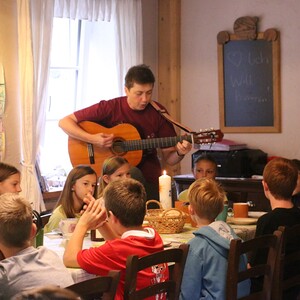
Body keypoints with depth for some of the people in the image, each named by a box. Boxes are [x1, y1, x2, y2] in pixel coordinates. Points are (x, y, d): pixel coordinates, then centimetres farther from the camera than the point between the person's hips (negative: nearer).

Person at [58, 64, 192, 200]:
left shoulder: (158, 113, -1)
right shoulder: (109, 108, -7)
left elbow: (169, 159, 4)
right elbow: (64, 122, -7)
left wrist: (180, 153, -19)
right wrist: (92, 139, -20)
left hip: (149, 180, 2)